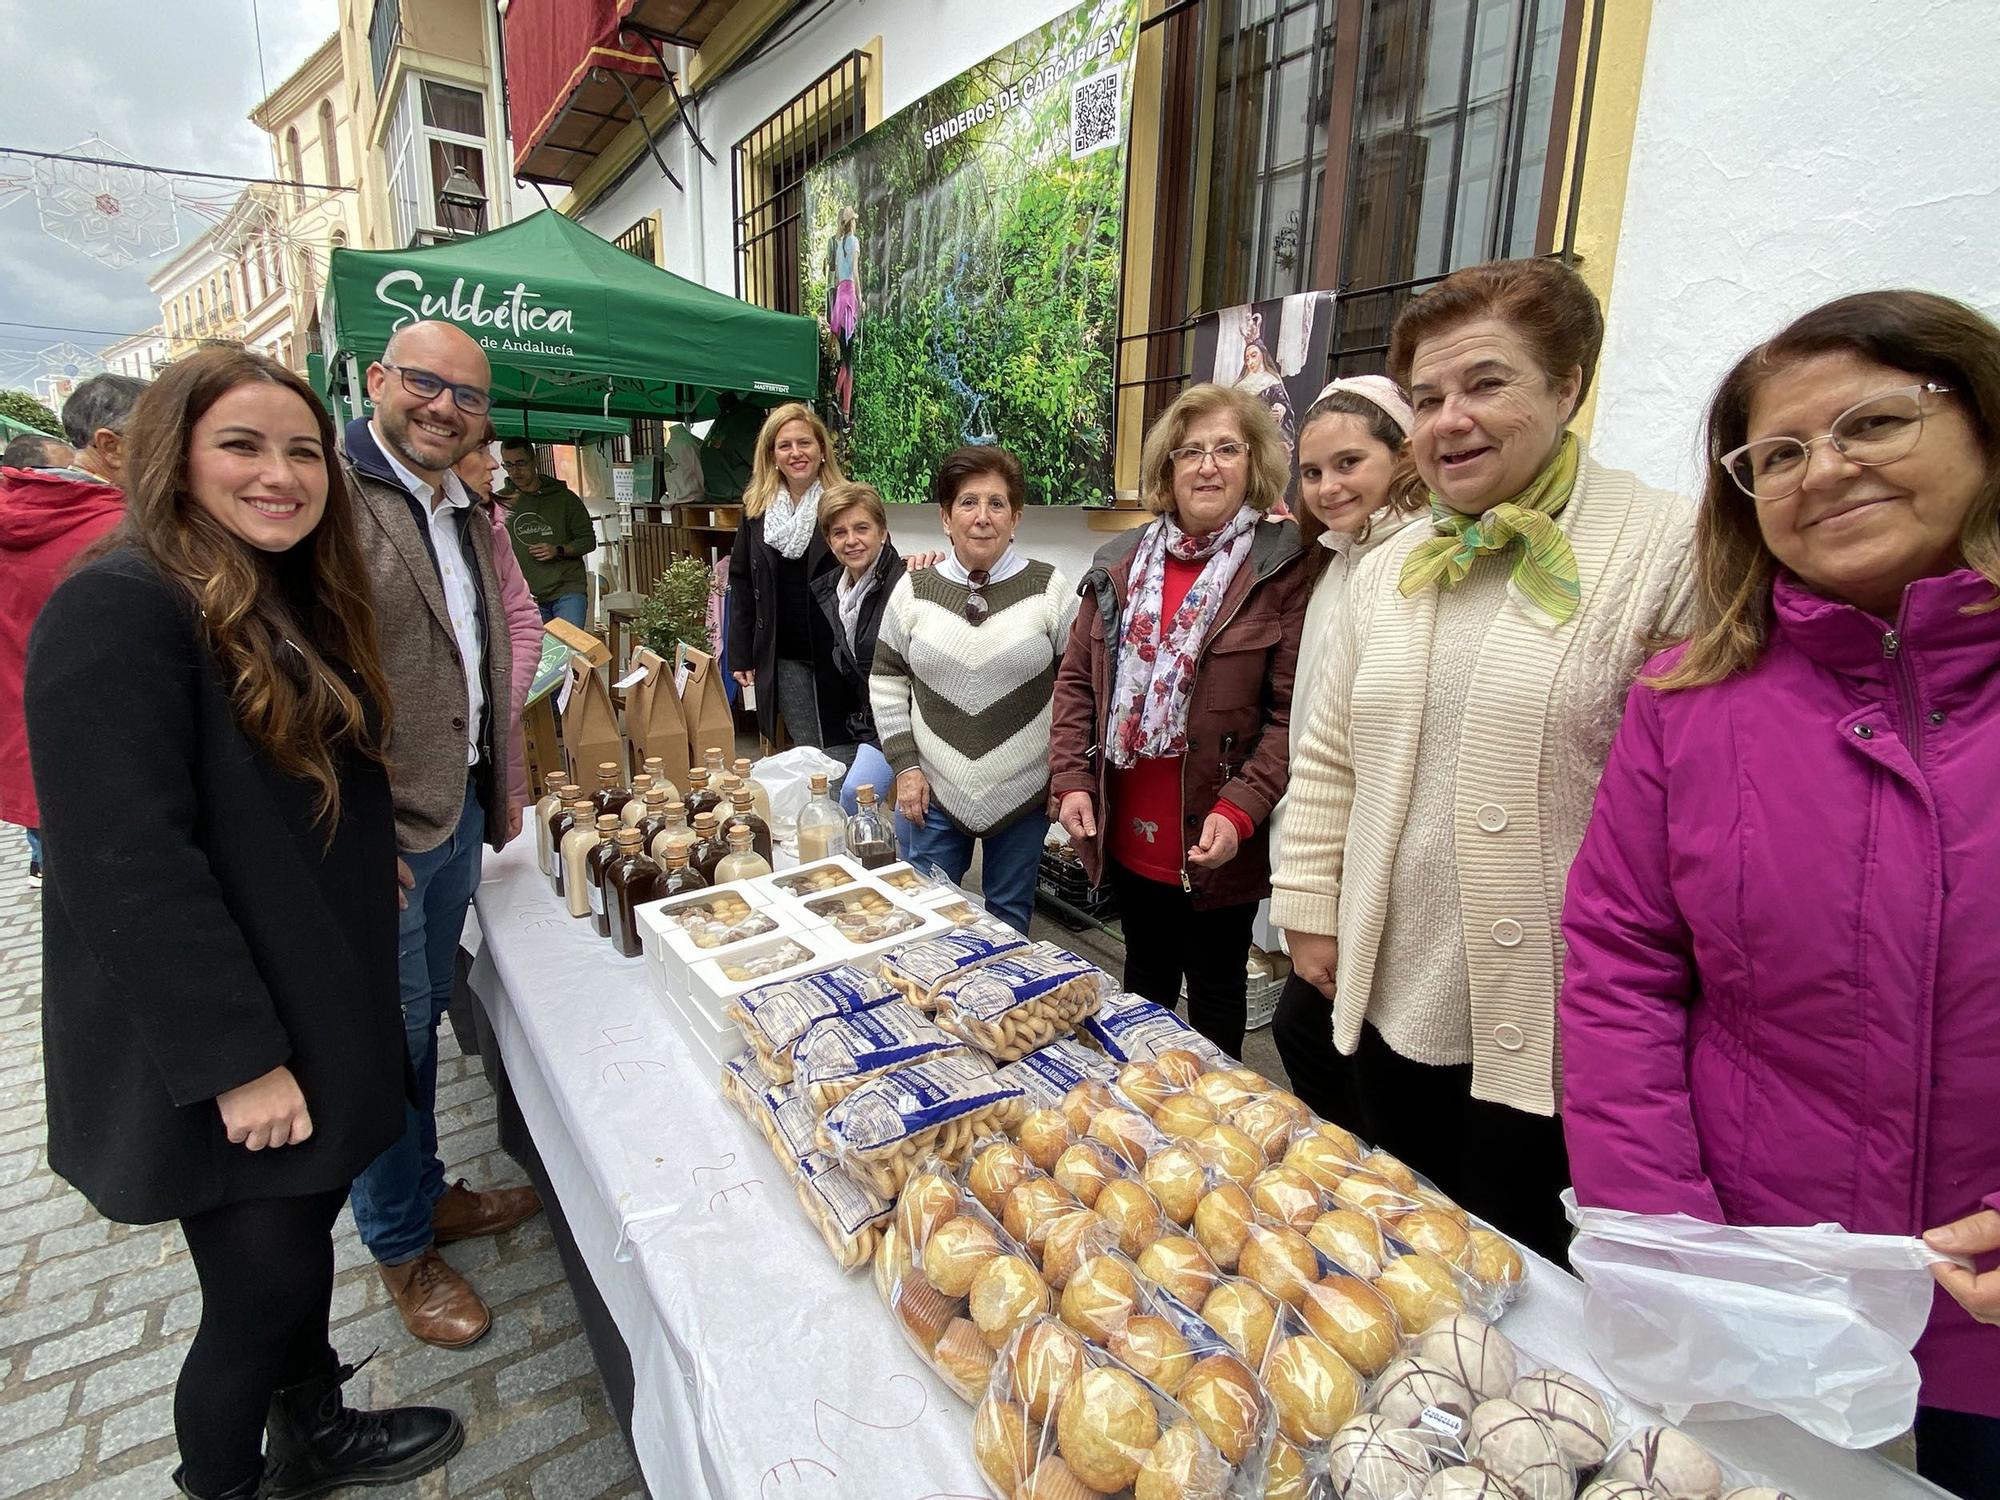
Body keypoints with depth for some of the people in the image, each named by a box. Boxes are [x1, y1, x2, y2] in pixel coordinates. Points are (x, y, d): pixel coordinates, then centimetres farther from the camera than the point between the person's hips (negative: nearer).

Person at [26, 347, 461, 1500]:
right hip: (217, 1059, -8)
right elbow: (129, 863, -24)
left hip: (310, 1017, 8)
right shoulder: (120, 606, -20)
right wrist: (237, 1060, -23)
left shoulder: (293, 601, 8)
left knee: (300, 1247, 23)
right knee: (263, 1286, 8)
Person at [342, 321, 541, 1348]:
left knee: (427, 1017, 21)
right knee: (391, 1039, 7)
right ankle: (402, 1247, 28)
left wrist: (502, 790, 18)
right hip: (375, 836, -7)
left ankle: (428, 1193, 40)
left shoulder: (468, 519, 12)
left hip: (458, 815, 8)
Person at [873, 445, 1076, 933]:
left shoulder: (1049, 588, -5)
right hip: (936, 791, 1)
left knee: (1009, 916, 14)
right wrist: (905, 765, -1)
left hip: (1025, 792, -1)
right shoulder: (914, 589, 0)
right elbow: (886, 682, 5)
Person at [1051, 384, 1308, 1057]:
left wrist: (1239, 811, -22)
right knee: (1145, 977, 24)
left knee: (1216, 994, 15)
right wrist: (1072, 780, -4)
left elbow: (1290, 712, -13)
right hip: (1127, 835, 5)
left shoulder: (1282, 570, -10)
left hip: (1215, 846, -4)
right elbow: (1076, 680, 7)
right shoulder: (1122, 562, 5)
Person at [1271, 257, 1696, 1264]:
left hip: (1555, 1025, -5)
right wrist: (1309, 910, 9)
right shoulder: (1387, 570, 8)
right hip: (1392, 1003, 6)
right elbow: (1328, 762, 12)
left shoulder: (1666, 552, -11)